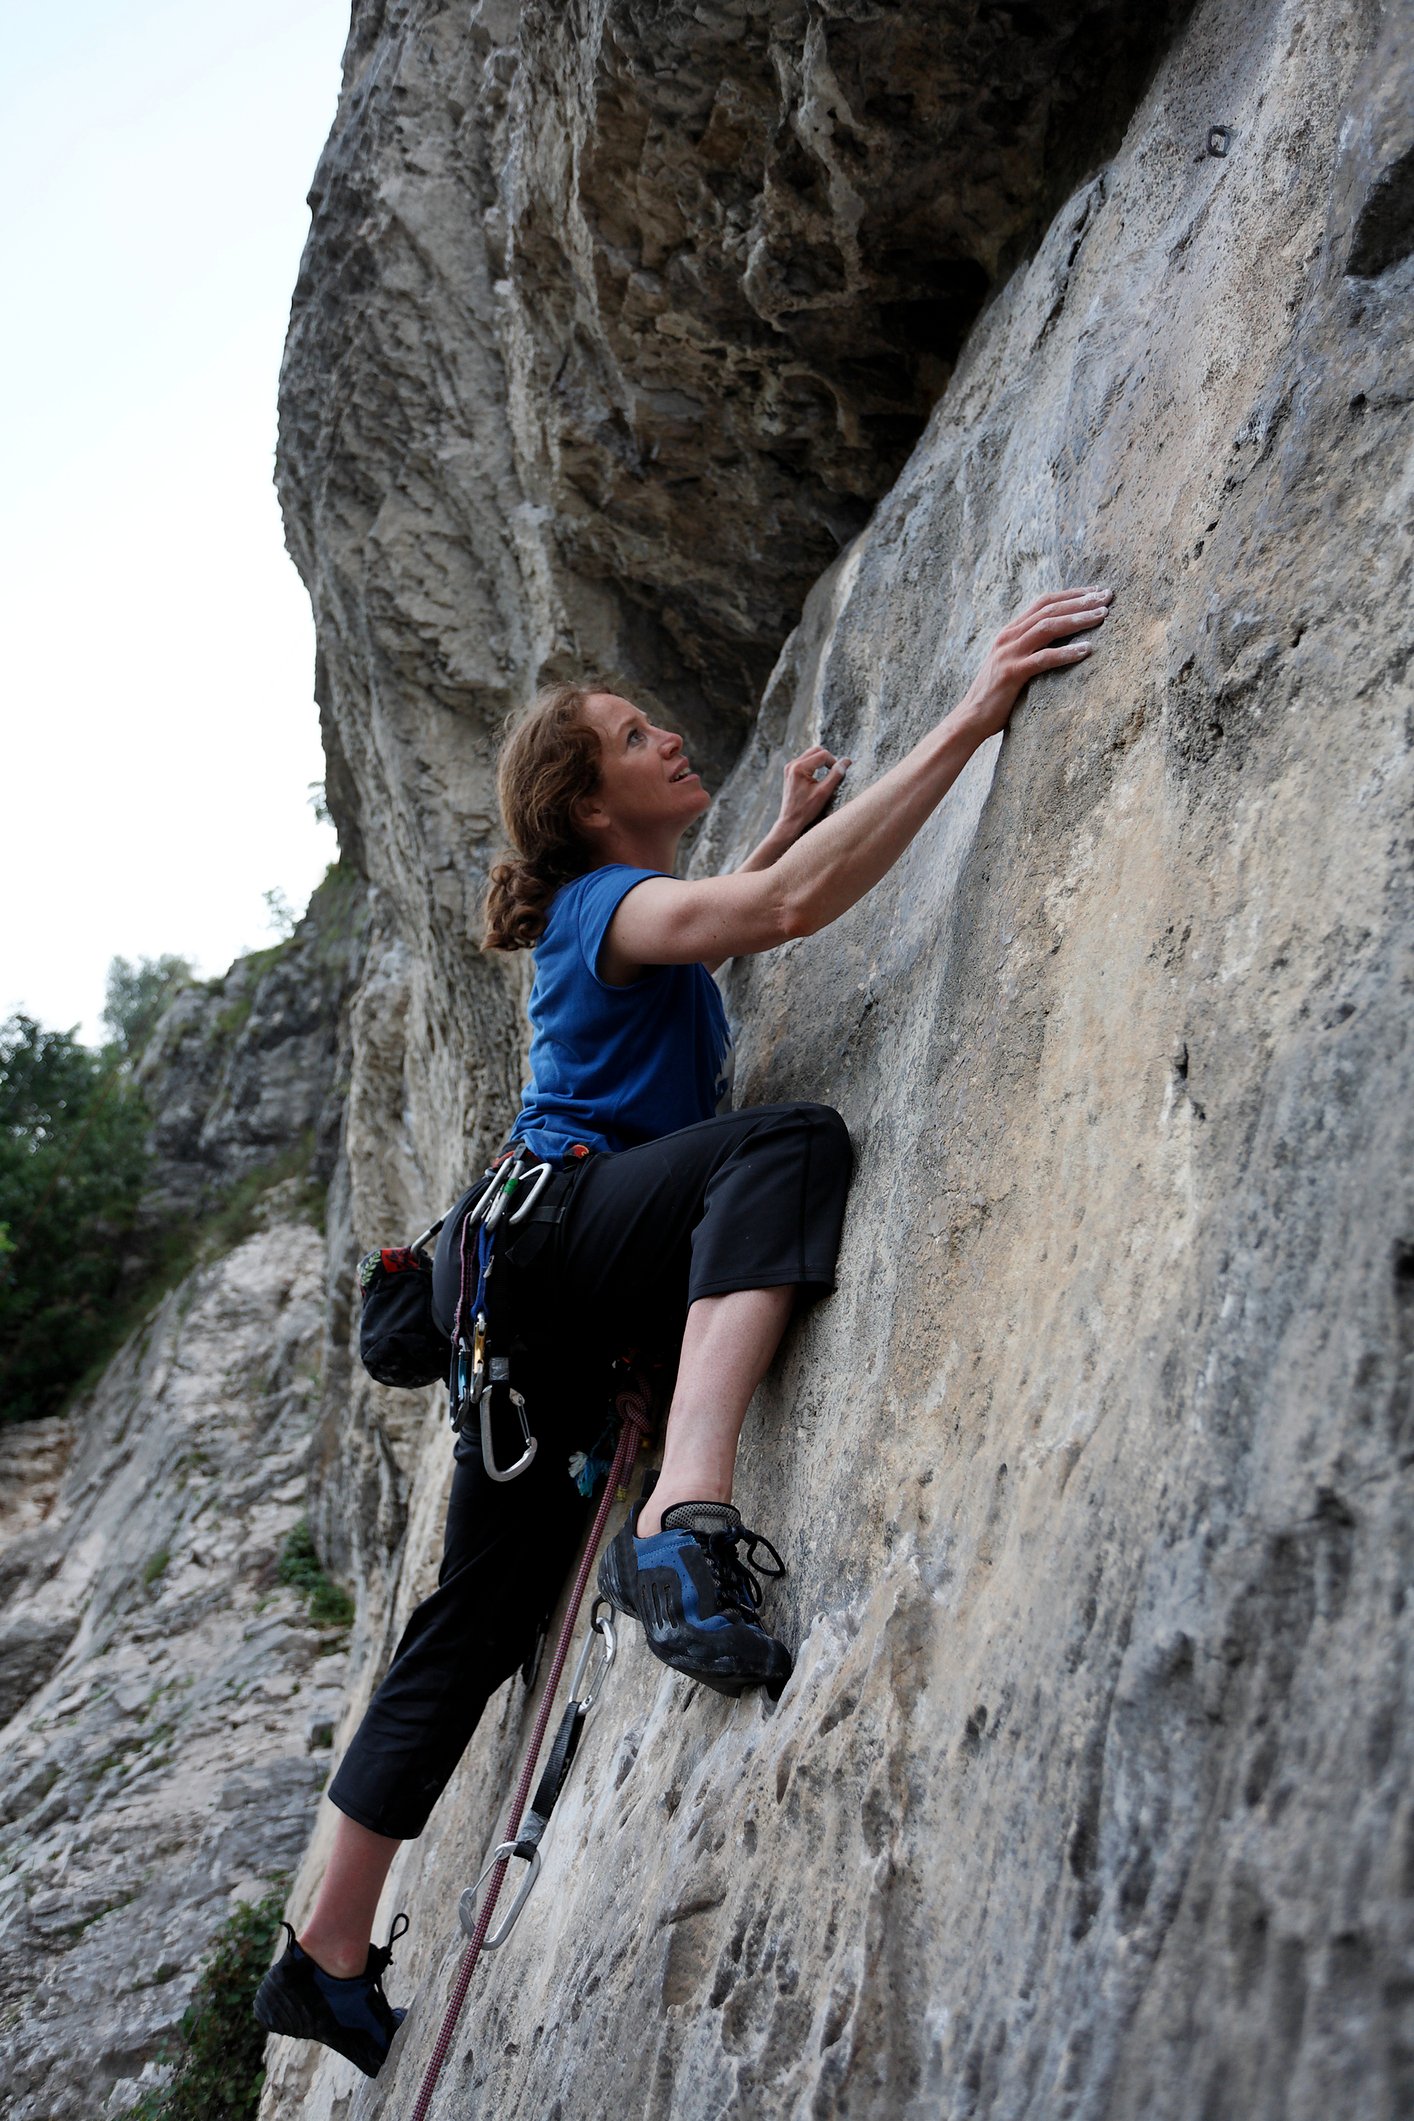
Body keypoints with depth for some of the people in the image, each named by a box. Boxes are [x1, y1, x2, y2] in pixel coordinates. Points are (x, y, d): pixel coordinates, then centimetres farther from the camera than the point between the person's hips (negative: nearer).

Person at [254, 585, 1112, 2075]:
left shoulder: (615, 913, 19)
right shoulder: (609, 901, -9)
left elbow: (720, 919, 44)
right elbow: (788, 909, -29)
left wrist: (788, 824, 29)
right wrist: (971, 719, -30)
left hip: (534, 1295, 9)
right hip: (544, 1232, -9)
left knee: (483, 1612, 12)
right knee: (789, 1139, -32)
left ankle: (329, 1958, 23)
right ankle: (686, 1519, -51)